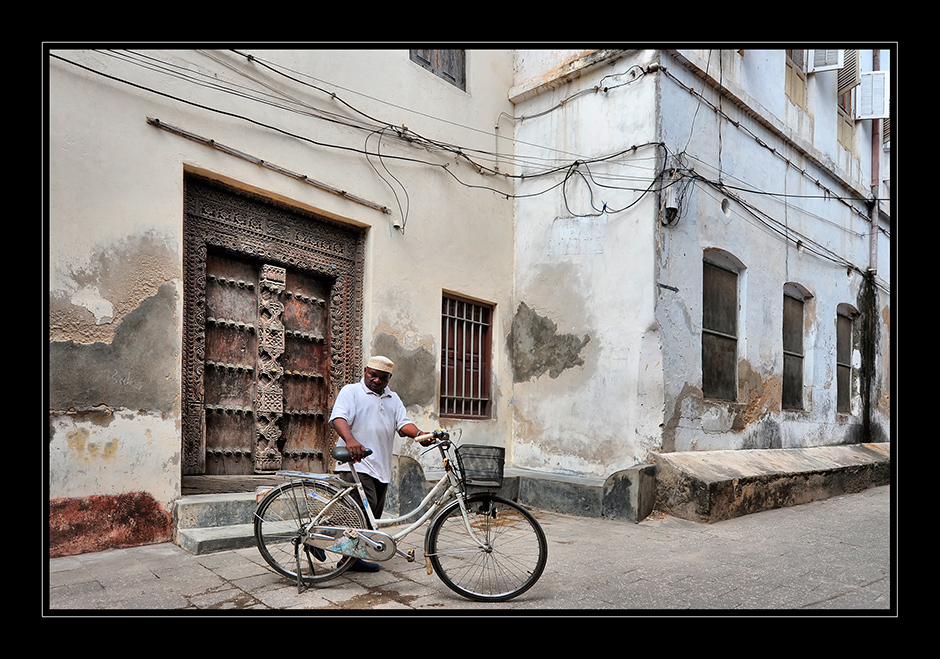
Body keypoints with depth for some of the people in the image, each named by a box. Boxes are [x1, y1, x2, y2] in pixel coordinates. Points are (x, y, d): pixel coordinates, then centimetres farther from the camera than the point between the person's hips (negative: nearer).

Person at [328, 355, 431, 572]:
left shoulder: (393, 398, 21)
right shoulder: (351, 391, 3)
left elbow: (403, 423, 10)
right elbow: (338, 418, -12)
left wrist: (419, 434, -13)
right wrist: (350, 440, -33)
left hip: (381, 467, 7)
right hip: (356, 464, -7)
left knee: (373, 515, 7)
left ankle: (353, 557, 18)